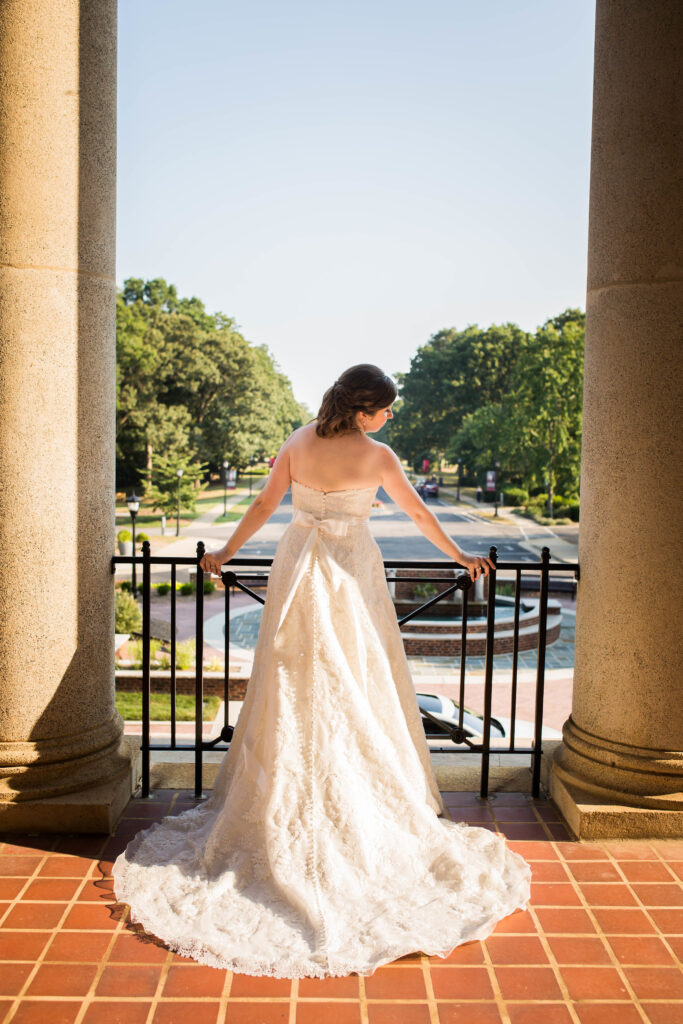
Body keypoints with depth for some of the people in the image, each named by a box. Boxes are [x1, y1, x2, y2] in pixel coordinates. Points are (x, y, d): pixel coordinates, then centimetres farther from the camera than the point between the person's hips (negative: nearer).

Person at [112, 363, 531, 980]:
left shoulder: (298, 443, -1)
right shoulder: (377, 456, -10)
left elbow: (265, 504, 4)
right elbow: (419, 514, 0)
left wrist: (228, 551, 17)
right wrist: (459, 555, 15)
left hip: (299, 569, 4)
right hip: (351, 573, -3)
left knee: (294, 687, 12)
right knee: (358, 689, 7)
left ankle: (283, 805, 21)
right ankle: (362, 807, 15)